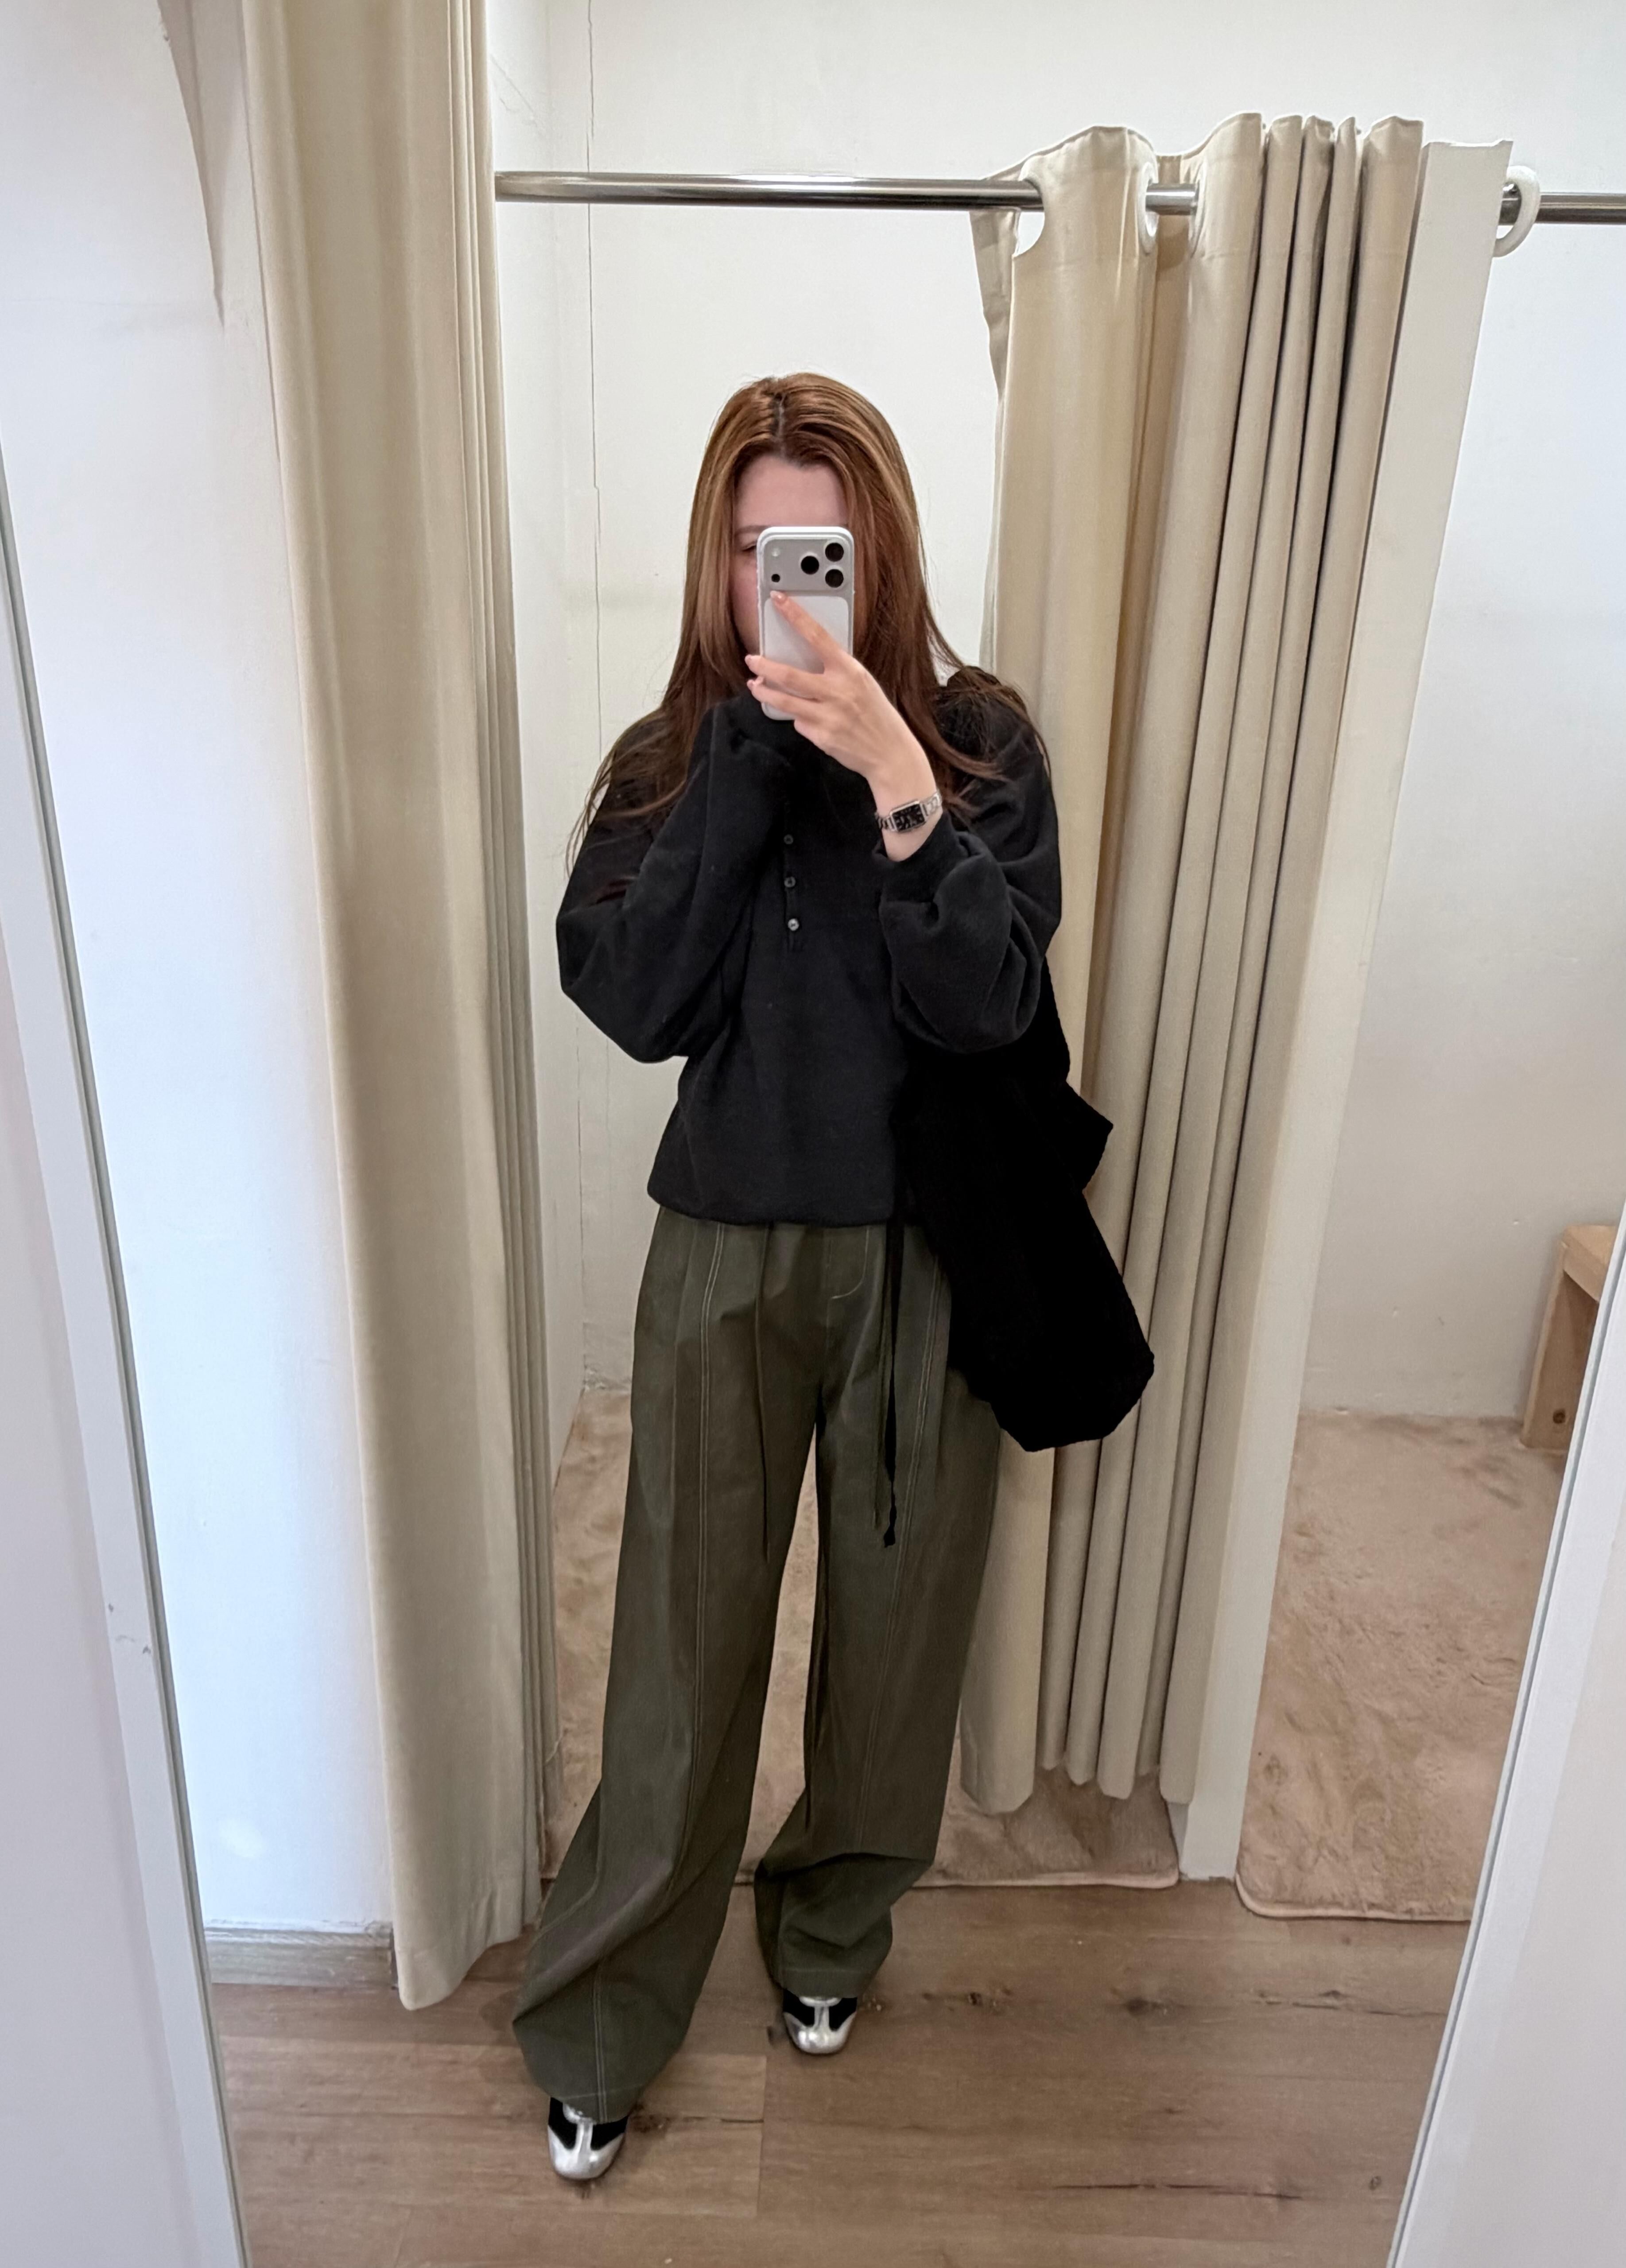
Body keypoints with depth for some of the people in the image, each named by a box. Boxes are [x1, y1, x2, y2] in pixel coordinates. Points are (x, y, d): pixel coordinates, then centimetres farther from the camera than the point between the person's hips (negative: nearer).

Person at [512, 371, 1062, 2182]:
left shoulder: (980, 740, -4)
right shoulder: (670, 757, -1)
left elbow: (988, 999, -17)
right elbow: (633, 1000, -17)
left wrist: (894, 775, -28)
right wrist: (752, 755, -20)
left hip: (925, 1256, 1)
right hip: (727, 1252, 0)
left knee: (893, 1615, 16)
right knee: (686, 1641, 8)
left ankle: (833, 1926, 46)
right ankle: (597, 2023, 33)